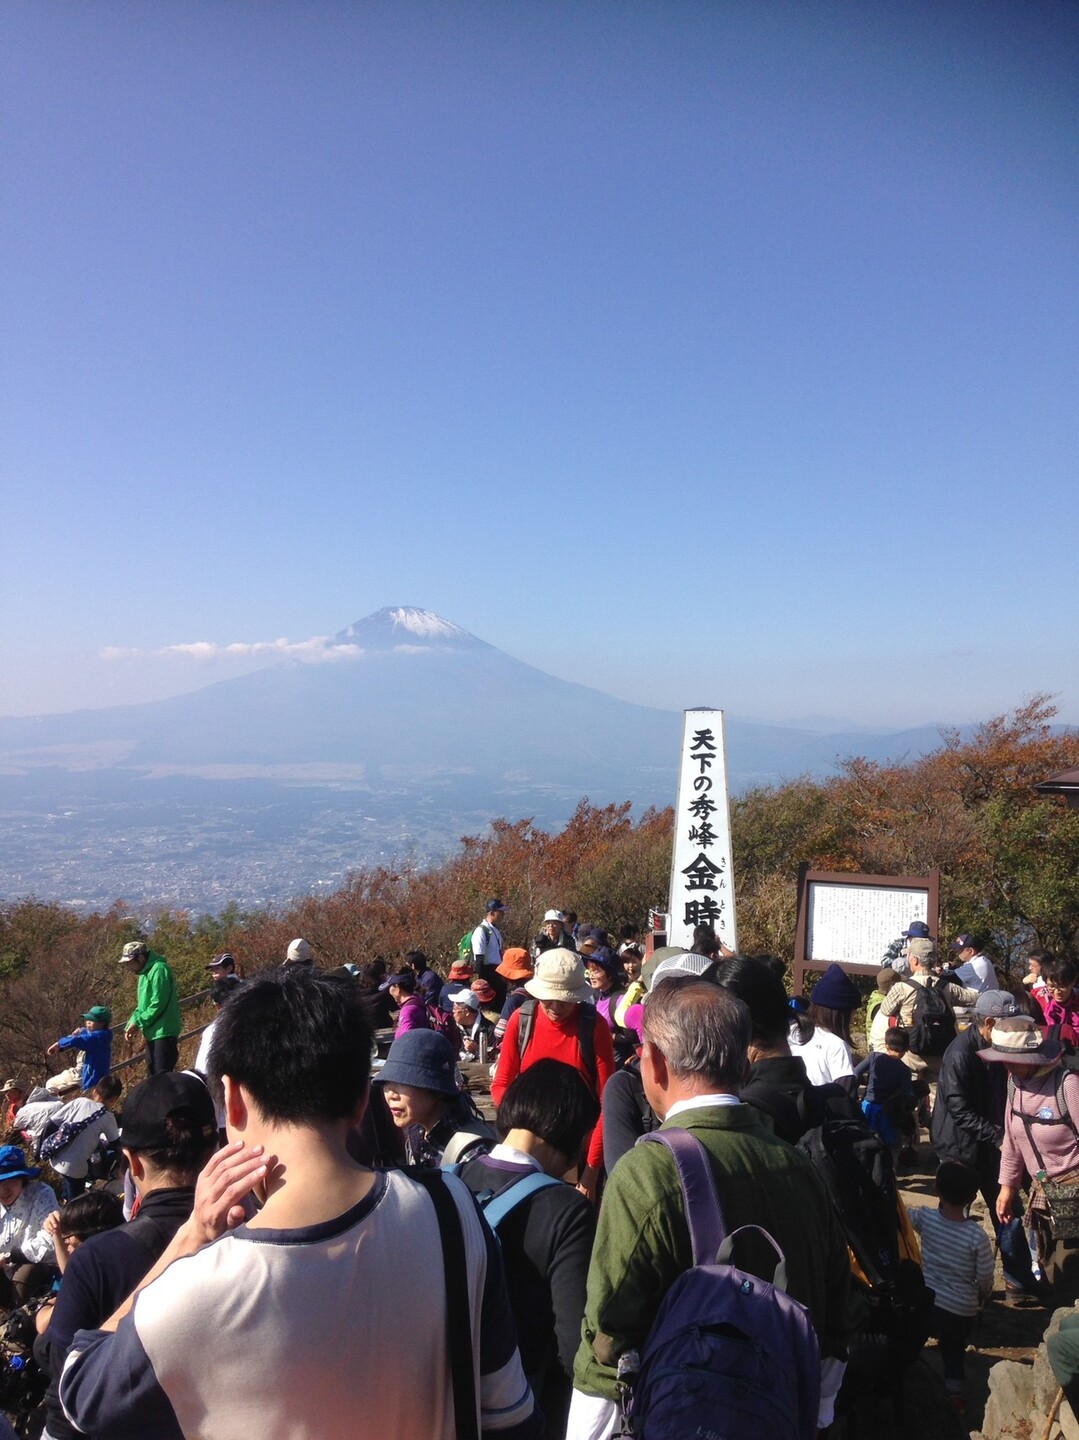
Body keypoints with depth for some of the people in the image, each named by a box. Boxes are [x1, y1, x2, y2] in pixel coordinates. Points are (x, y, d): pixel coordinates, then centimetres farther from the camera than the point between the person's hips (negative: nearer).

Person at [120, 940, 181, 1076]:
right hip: (153, 1034, 10)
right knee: (153, 1075, 13)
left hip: (163, 1033, -10)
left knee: (162, 1076, -9)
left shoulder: (158, 969, -14)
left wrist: (137, 1022, -13)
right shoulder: (145, 973, 16)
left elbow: (158, 1004, -20)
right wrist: (131, 1024, 5)